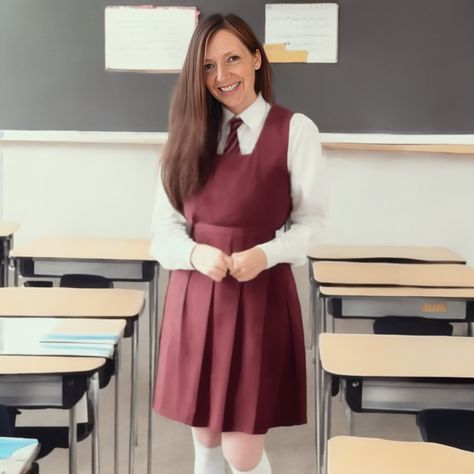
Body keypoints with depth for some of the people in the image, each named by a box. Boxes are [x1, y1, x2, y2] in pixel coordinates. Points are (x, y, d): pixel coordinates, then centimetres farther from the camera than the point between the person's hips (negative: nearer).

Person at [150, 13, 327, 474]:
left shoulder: (295, 130, -6)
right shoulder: (190, 133, 6)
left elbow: (311, 220, -1)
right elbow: (164, 228, 5)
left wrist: (265, 255, -17)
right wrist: (196, 253, -15)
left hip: (260, 295, -4)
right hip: (194, 296, 4)